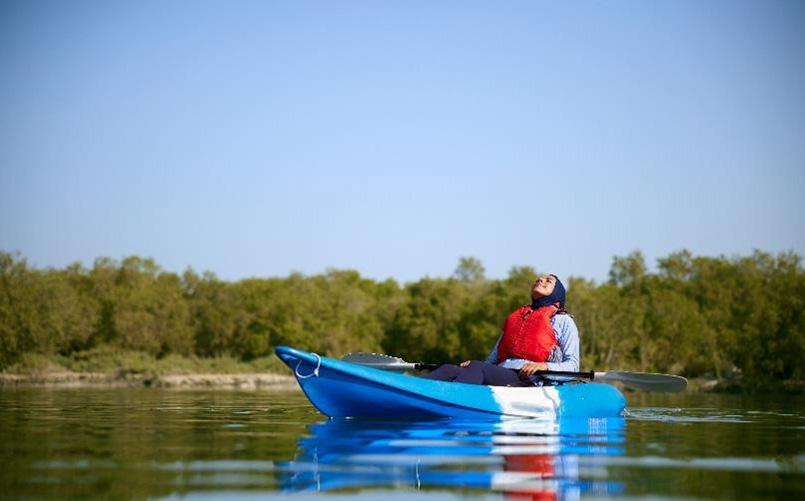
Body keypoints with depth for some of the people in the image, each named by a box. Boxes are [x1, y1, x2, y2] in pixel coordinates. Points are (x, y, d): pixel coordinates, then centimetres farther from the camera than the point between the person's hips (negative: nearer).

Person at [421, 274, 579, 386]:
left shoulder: (563, 320, 20)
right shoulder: (514, 318, 36)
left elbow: (572, 365, 9)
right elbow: (492, 359, 31)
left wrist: (544, 365, -12)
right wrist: (472, 364, 8)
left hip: (530, 381, -5)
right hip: (499, 376, 5)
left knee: (477, 368, -35)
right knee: (449, 369, -25)